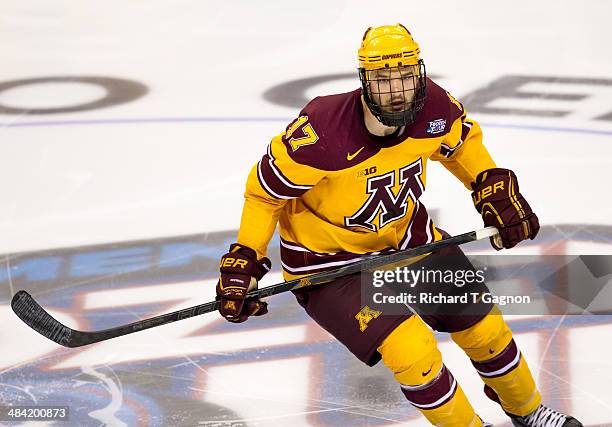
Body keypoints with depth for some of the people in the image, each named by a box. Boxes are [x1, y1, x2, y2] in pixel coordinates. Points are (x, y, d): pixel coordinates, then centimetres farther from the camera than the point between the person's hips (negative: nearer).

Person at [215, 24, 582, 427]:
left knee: (482, 324, 12)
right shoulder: (324, 132, -34)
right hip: (328, 257, -6)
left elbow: (462, 140, 7)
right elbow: (265, 189, -19)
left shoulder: (434, 107, -18)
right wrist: (244, 258, -22)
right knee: (413, 350, -22)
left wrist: (494, 184, -3)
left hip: (407, 232, 6)